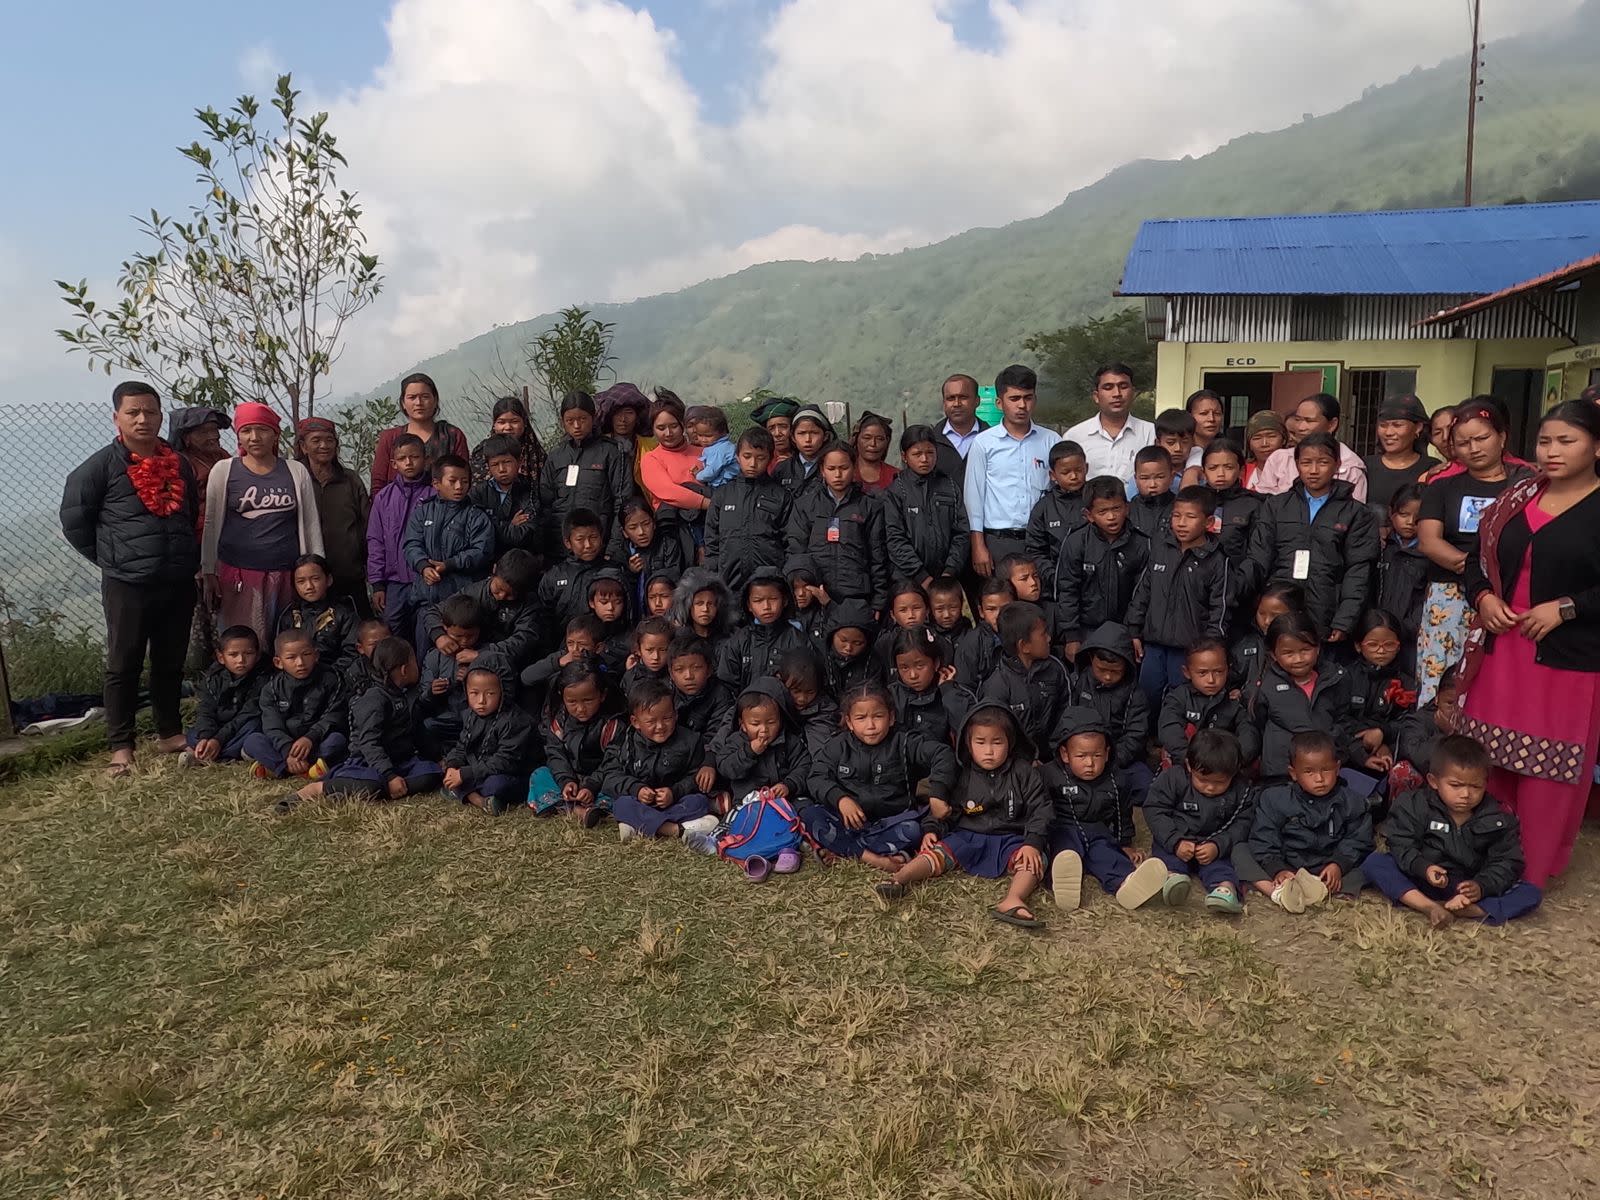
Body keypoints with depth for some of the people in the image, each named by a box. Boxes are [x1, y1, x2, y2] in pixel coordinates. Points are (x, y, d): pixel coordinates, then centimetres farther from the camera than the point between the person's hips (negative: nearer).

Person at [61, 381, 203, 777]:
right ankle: (120, 746, 10)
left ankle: (169, 733, 26)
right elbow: (74, 520, -1)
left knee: (171, 663, 13)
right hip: (127, 585, -4)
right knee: (124, 667, 3)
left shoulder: (179, 464, 10)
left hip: (179, 583, 4)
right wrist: (110, 559, 1)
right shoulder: (101, 466, -4)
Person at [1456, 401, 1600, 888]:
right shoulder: (1517, 500, 10)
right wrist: (1484, 597, -2)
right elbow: (1478, 560, 15)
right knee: (1489, 761, 11)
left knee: (1549, 772, 3)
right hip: (1501, 649, 5)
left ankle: (1532, 873, 17)